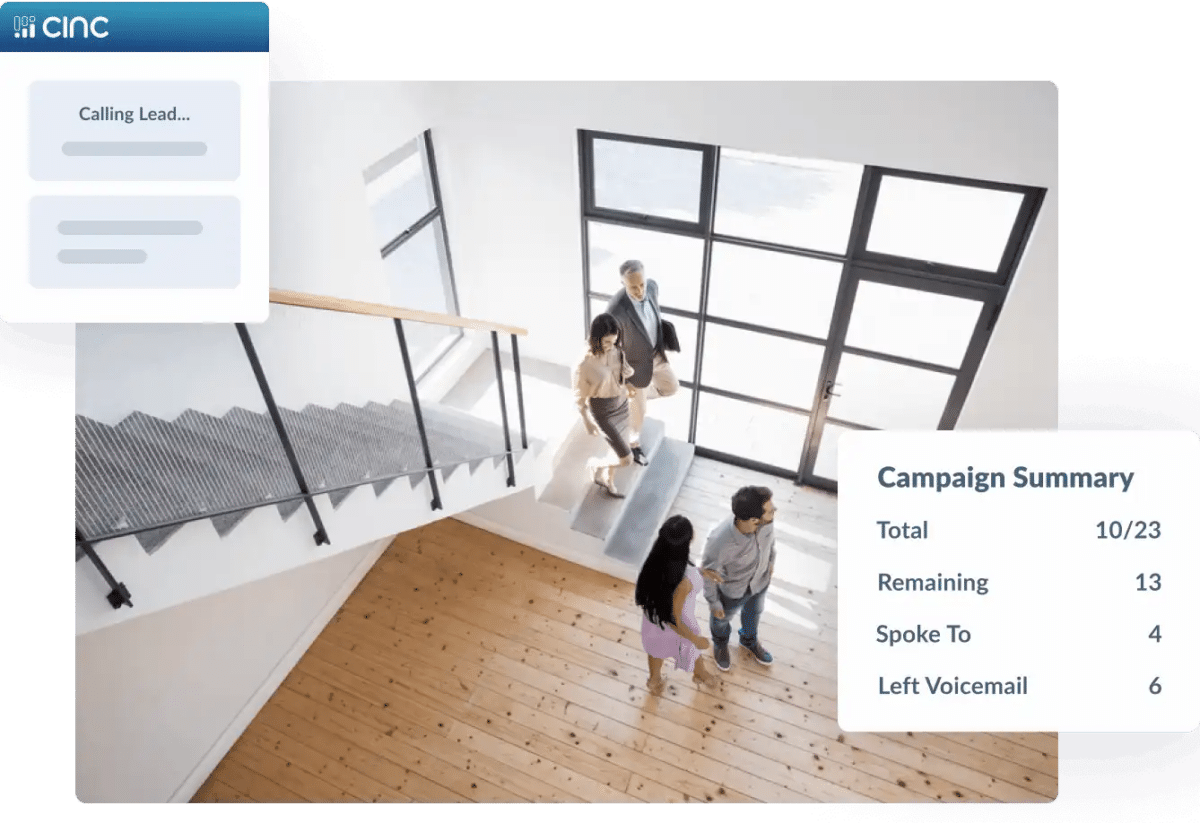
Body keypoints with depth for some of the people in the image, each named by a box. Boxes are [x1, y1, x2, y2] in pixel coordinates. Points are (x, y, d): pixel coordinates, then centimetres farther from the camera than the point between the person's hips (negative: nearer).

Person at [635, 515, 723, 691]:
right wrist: (696, 639, -13)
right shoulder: (683, 583, -45)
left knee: (657, 646, 36)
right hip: (676, 626, -4)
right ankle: (701, 674, 65)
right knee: (692, 648, 31)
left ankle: (654, 680, 66)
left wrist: (701, 572, -2)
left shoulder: (658, 557, -27)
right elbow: (674, 621, -29)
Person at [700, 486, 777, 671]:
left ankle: (749, 640, 68)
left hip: (760, 580, 4)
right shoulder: (719, 541, -46)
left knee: (753, 612, 34)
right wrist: (713, 602, -8)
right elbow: (708, 572, -24)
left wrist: (771, 560, 12)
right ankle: (720, 643, 65)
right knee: (722, 618, 30)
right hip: (731, 590, -4)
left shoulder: (766, 519, -32)